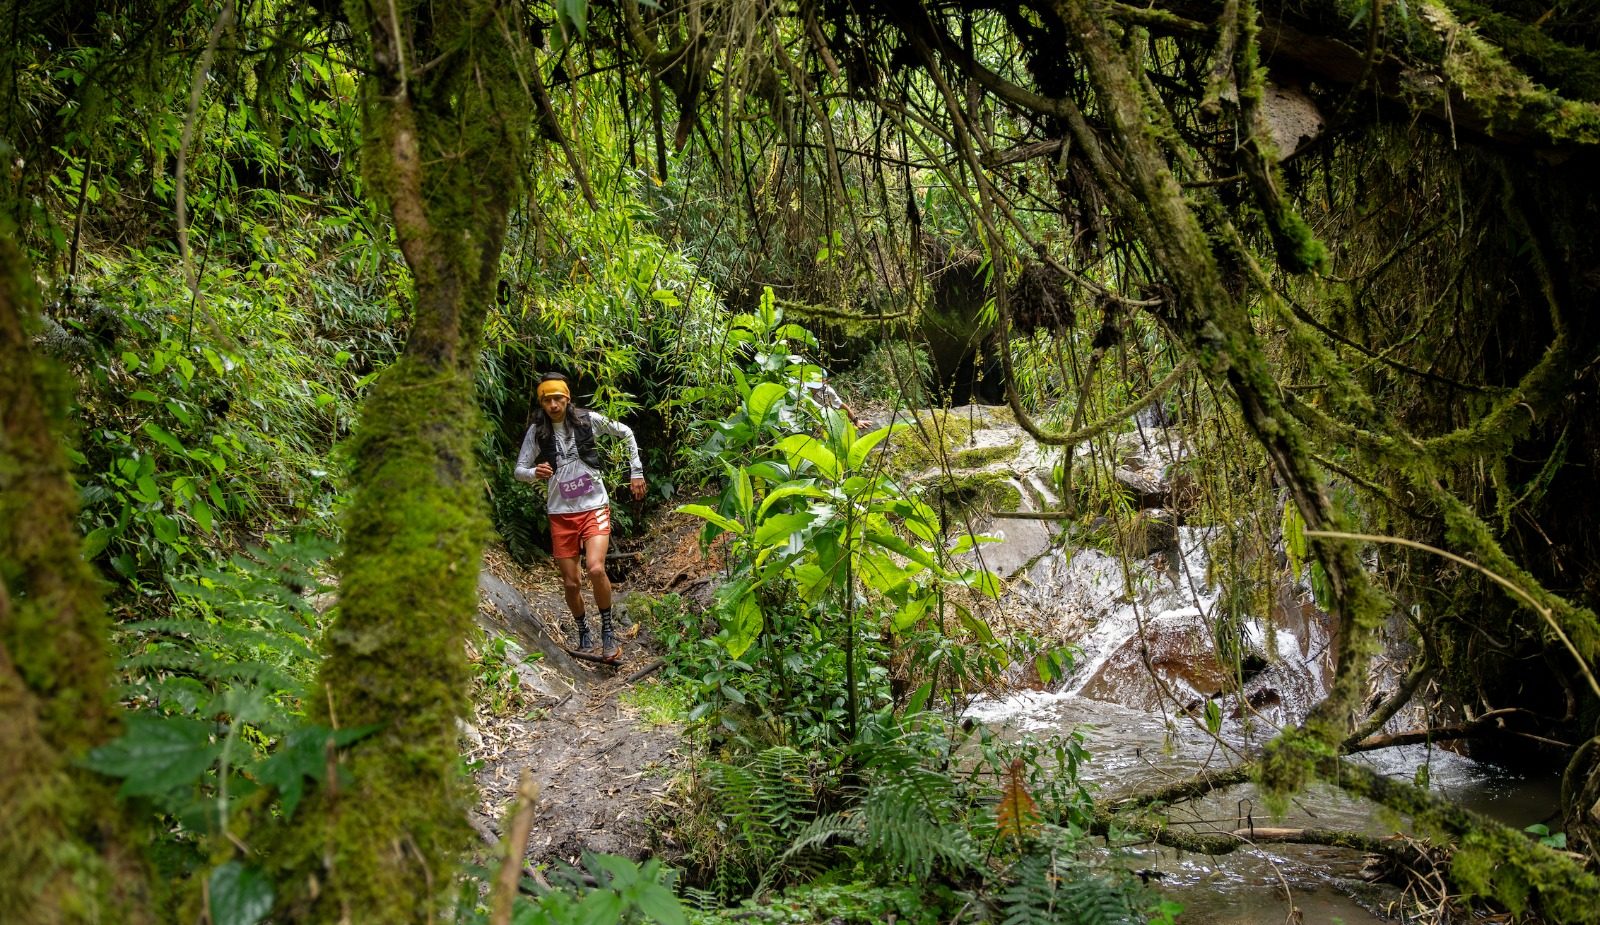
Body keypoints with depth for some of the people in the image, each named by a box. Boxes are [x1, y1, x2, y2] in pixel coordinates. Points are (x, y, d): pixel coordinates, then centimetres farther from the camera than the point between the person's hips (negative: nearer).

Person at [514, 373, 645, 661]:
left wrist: (636, 472, 7)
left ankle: (608, 630, -3)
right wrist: (535, 473, -22)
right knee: (571, 583, 4)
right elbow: (519, 470, 1)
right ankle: (583, 630, 29)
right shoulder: (537, 431, -2)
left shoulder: (588, 419, -5)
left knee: (595, 569, -22)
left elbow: (626, 433, 9)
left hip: (594, 508, -2)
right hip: (561, 514, 2)